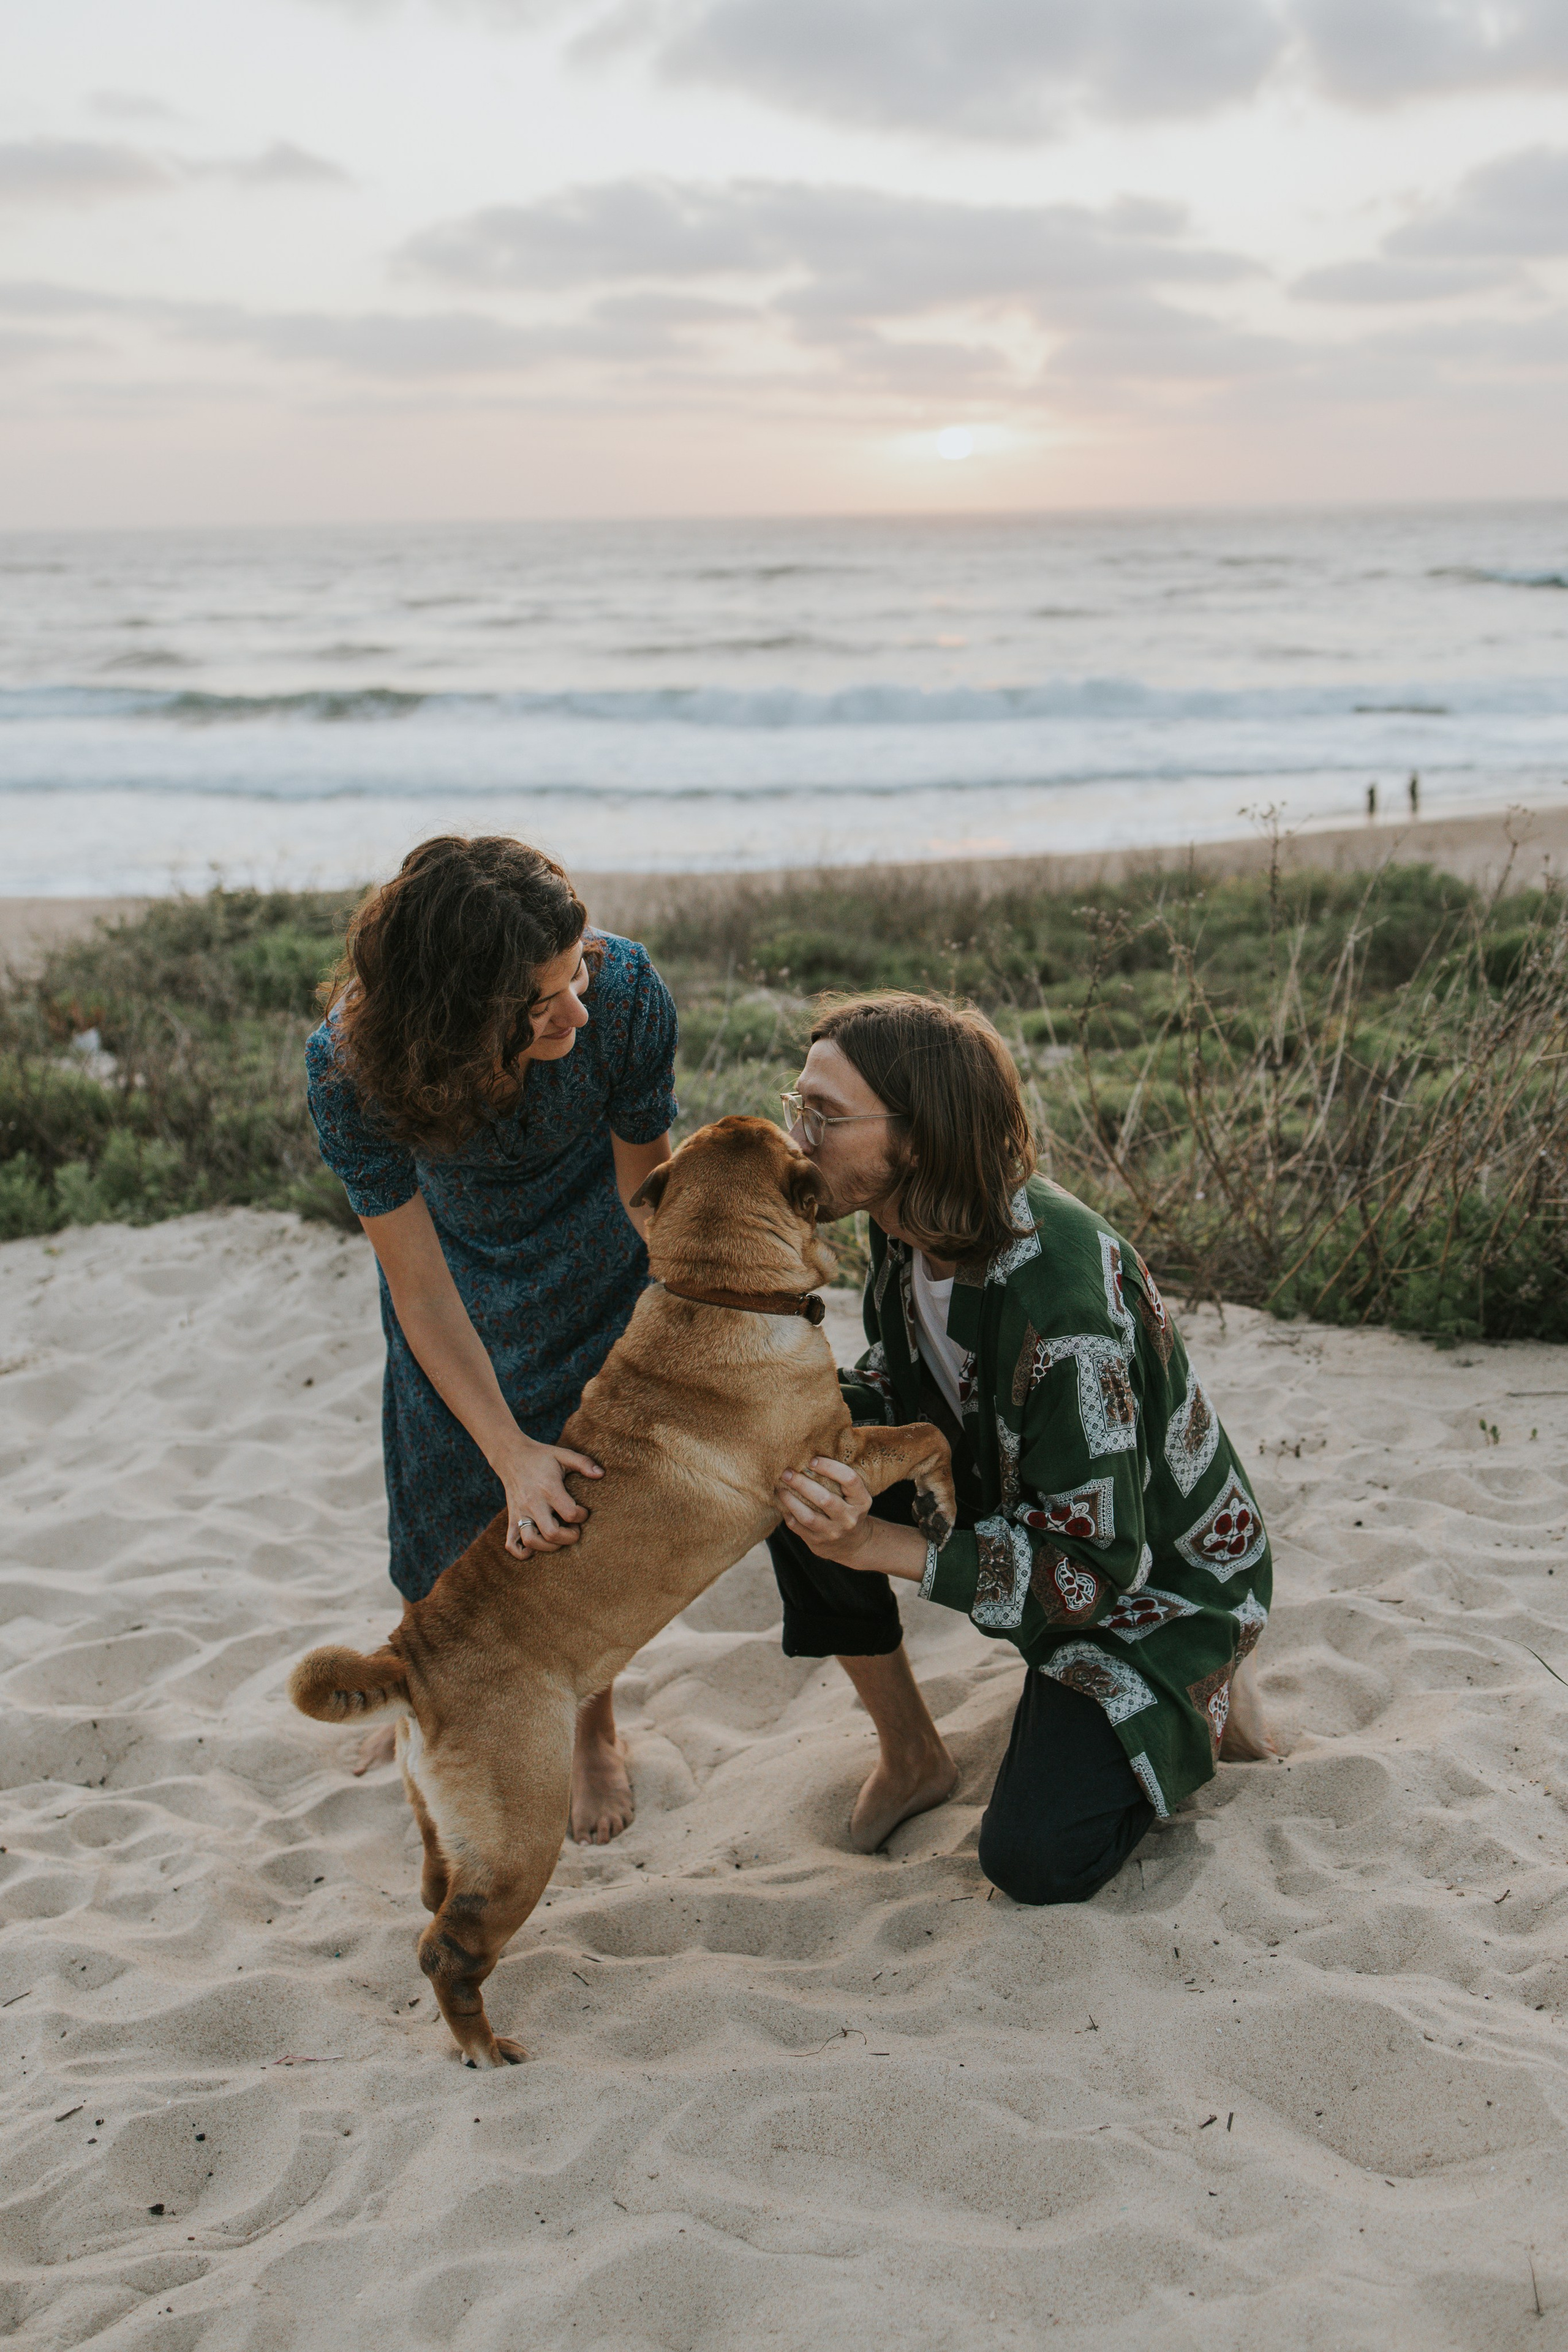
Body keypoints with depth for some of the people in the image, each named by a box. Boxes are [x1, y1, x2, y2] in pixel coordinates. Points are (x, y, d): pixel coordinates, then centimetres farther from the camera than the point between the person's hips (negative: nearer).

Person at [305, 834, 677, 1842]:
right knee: (445, 1491, 14)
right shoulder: (350, 1065, -38)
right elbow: (420, 1286, -29)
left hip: (591, 1263, -1)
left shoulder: (626, 992, -39)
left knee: (591, 1500, 2)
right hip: (459, 1264, 1)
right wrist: (509, 1450, -35)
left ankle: (597, 1726, 32)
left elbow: (646, 1193, -22)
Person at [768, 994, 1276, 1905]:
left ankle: (1196, 1698, 14)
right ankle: (913, 1756, 5)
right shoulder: (915, 1223, -14)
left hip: (1154, 1572, -7)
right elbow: (898, 1380, 5)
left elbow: (1098, 1564, -32)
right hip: (1015, 1503, 7)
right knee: (799, 1471, -15)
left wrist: (878, 1546, -37)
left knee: (1035, 1861, -15)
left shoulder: (1061, 1304, -38)